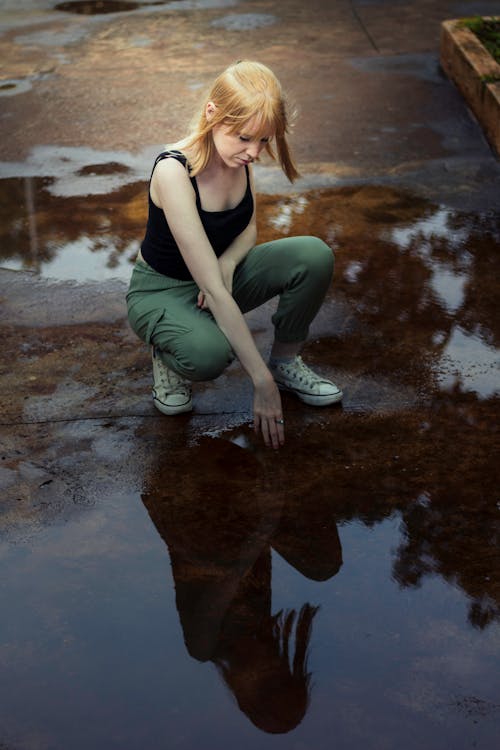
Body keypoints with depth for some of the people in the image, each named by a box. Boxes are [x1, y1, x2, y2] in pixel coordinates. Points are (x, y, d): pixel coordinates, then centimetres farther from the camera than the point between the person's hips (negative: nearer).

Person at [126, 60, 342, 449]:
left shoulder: (236, 152, -12)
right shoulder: (174, 171, -32)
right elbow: (212, 289, -35)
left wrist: (226, 264, -18)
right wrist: (262, 381, -34)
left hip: (222, 272, 6)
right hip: (163, 290, -6)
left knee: (315, 256, -20)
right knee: (209, 353, -40)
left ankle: (286, 361, 1)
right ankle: (169, 356, -3)